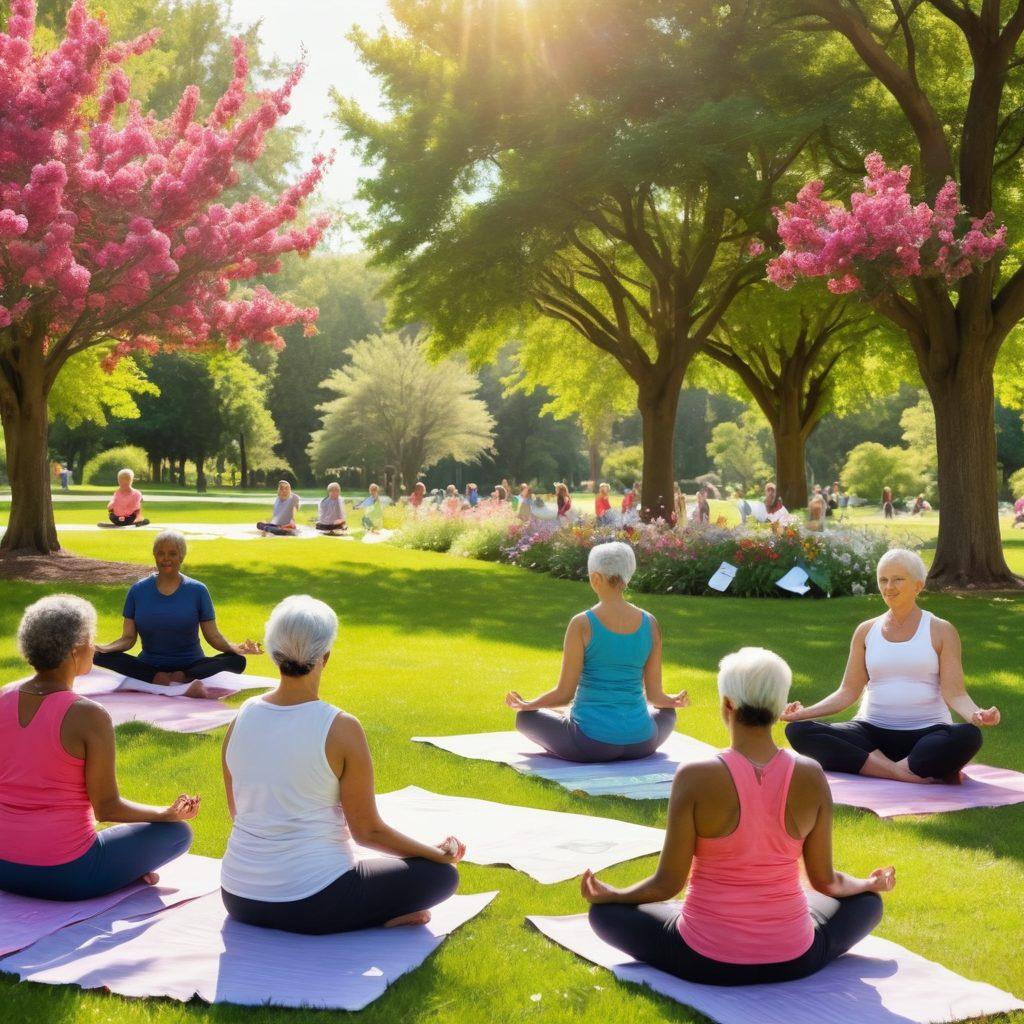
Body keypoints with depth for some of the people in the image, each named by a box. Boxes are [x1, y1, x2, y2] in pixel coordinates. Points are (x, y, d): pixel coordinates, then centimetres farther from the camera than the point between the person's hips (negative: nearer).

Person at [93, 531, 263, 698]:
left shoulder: (197, 591, 2)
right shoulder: (138, 590, 5)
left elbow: (213, 636, -1)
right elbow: (128, 638, 2)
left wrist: (234, 648, -22)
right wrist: (104, 648, -19)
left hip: (191, 666, -1)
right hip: (149, 666, 1)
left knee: (237, 661, -27)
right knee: (101, 657, -28)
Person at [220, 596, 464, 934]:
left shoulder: (241, 718, -2)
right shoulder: (341, 728, -17)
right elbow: (368, 831, -10)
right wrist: (438, 853, 5)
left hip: (240, 901, 6)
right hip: (311, 903, -6)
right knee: (442, 874, 8)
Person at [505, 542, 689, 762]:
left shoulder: (582, 624, -13)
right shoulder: (650, 623, -2)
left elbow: (564, 693, -10)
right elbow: (654, 695, 3)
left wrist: (526, 704, 9)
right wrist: (676, 701, 26)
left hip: (590, 742, -4)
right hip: (640, 743, 4)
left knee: (525, 717, 22)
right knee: (667, 713, 38)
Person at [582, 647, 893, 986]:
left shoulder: (695, 777, -18)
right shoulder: (811, 776, -10)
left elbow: (667, 884, -12)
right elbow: (825, 881, 1)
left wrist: (609, 894, 8)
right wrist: (871, 882, 23)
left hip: (706, 961, -2)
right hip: (793, 960, 2)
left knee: (605, 911, 22)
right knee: (867, 902, 31)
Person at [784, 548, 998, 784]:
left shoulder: (940, 631, 3)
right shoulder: (866, 631, 11)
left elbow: (954, 693, -5)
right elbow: (848, 692, 9)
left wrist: (976, 714, -27)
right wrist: (805, 712, -6)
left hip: (927, 732, -3)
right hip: (873, 731, 3)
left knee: (969, 736, -37)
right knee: (798, 731, -23)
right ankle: (906, 773, -30)